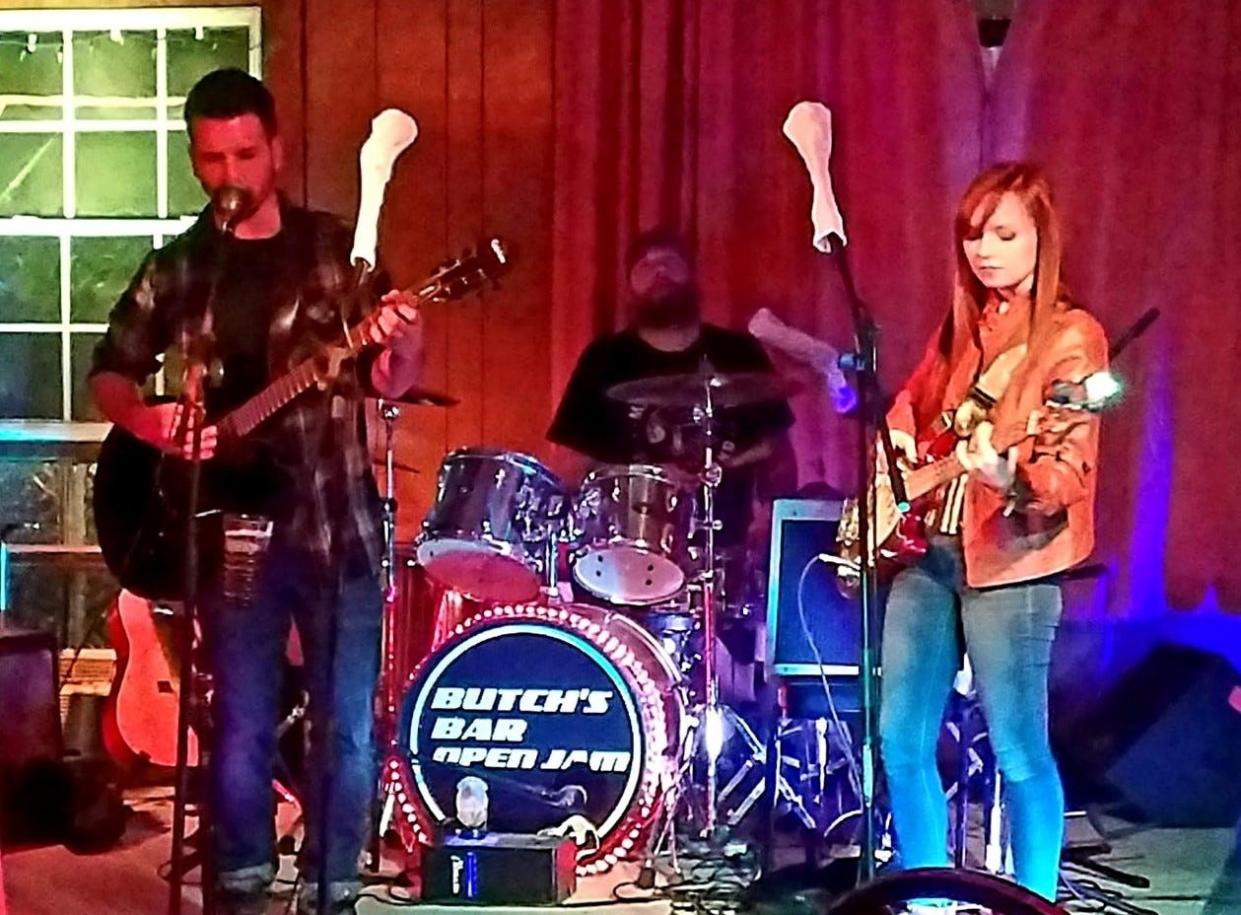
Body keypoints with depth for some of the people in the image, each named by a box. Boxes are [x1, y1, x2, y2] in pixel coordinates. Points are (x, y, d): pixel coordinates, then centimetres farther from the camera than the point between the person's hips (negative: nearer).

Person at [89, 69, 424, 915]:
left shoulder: (337, 249, 2)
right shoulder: (174, 269, 7)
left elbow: (386, 385, 0)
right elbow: (109, 375, 11)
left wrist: (403, 350, -23)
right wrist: (144, 418, -11)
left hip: (338, 524, -1)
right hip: (233, 528, 1)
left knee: (348, 730, 3)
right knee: (241, 732, 6)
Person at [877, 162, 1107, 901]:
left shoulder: (1070, 339, -8)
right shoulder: (964, 326, 13)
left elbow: (1068, 476, -16)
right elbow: (913, 401, 29)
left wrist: (1008, 474, -36)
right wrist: (896, 440, 8)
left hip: (1008, 562, -7)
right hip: (927, 550, 7)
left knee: (1019, 750, -3)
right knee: (901, 738, 7)